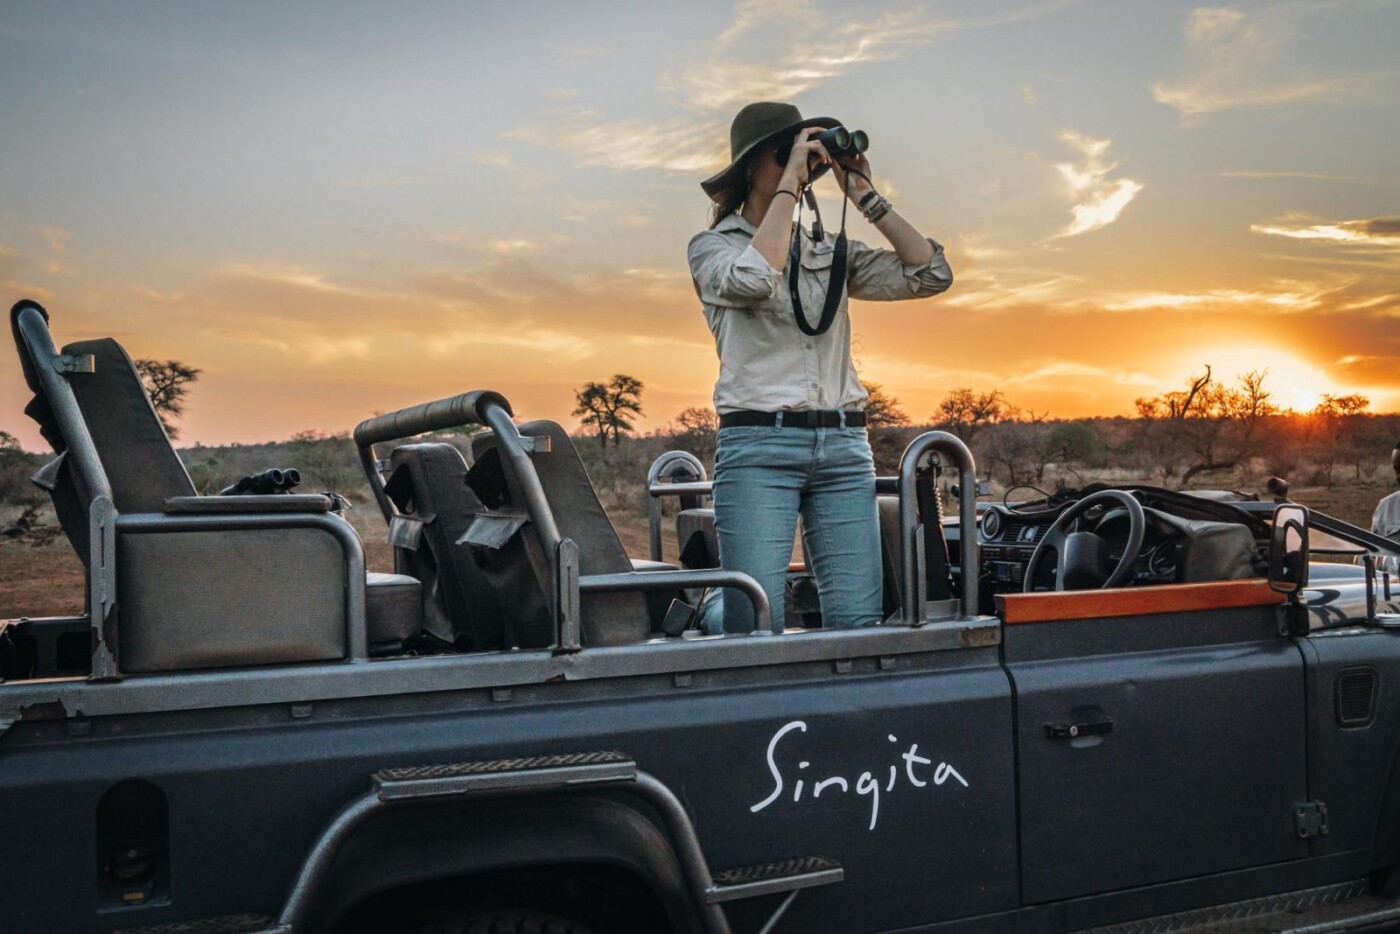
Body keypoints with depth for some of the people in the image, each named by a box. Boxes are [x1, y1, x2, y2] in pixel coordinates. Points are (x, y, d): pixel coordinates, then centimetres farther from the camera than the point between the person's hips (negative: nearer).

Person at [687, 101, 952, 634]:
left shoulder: (832, 254, 19)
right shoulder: (712, 247, 6)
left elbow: (930, 274, 8)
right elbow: (754, 278, -18)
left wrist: (864, 195, 7)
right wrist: (791, 181, -10)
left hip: (845, 448, 5)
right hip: (760, 444, -4)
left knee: (858, 623, -4)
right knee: (757, 627, -8)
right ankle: (710, 607, 24)